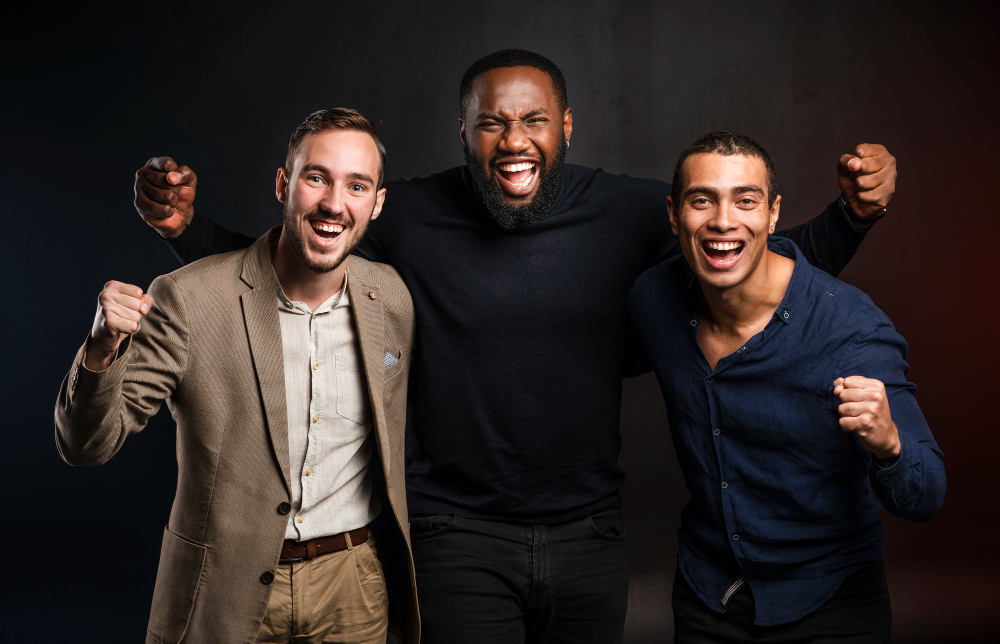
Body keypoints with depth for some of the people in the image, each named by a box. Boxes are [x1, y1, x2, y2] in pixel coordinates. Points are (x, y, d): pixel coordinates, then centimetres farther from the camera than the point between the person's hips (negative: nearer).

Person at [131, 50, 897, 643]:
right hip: (459, 541, -2)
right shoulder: (409, 217, -9)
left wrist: (853, 213, -14)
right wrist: (186, 224, -13)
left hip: (590, 537, 3)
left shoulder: (629, 211, -6)